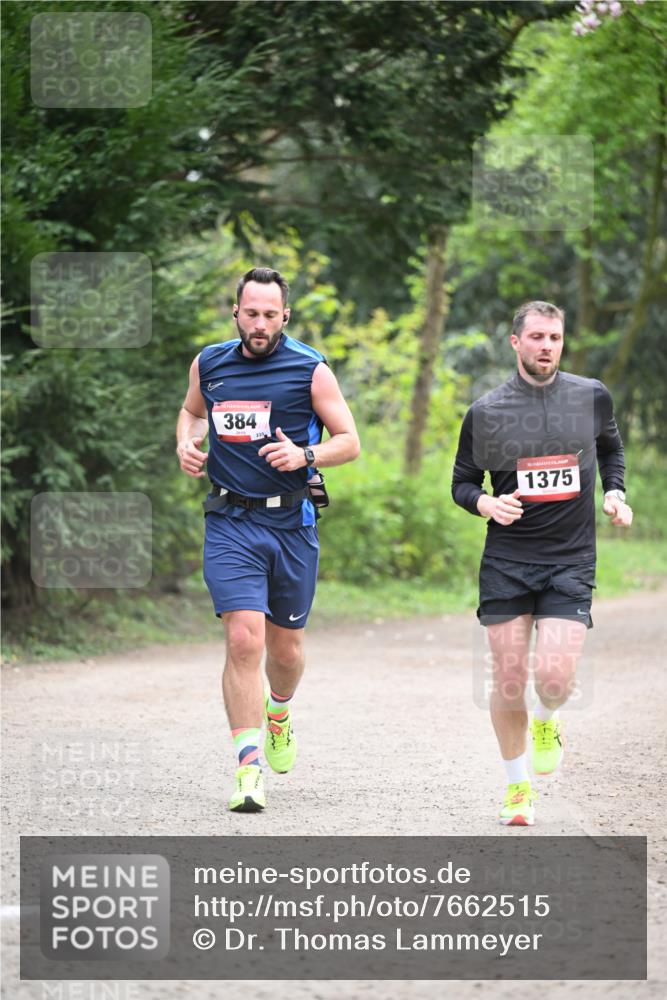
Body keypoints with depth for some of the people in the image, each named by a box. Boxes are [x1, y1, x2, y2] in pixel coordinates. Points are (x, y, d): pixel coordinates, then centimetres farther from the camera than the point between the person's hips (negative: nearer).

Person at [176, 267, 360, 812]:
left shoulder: (310, 369, -3)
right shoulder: (209, 364, 6)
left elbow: (349, 442, 1)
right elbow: (192, 410, 27)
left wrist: (305, 455, -18)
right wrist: (186, 442, 5)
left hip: (292, 522, 0)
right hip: (230, 525, 0)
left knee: (285, 649, 10)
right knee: (244, 640, -15)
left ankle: (279, 712, 46)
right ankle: (249, 768, -14)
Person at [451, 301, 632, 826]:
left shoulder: (593, 397, 3)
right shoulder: (486, 412, -1)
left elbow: (611, 448, 23)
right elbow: (462, 482, 8)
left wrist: (615, 493, 6)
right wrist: (488, 503, -13)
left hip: (571, 563, 0)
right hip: (506, 563, 0)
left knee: (555, 677, -14)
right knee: (509, 678, -1)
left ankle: (546, 723, 23)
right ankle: (517, 787, 18)